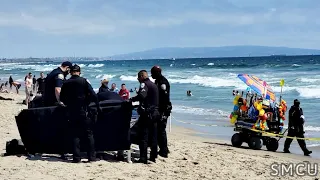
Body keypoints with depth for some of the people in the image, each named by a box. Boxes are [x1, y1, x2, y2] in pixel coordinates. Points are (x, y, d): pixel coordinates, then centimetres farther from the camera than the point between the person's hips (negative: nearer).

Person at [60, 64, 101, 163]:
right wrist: (98, 106, 1)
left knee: (75, 134, 9)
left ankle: (76, 157, 6)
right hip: (83, 111, -3)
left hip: (72, 112, 3)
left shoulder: (66, 83, 2)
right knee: (89, 134, 5)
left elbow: (62, 98, 8)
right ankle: (91, 156, 3)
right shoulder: (84, 81, -6)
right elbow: (93, 95, -10)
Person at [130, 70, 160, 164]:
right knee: (153, 136, 11)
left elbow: (142, 96, -28)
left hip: (146, 114, -8)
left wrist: (132, 99, -17)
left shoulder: (144, 84, -9)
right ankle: (153, 157, 15)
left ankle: (143, 158, -6)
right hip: (155, 113, 9)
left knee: (144, 136, -5)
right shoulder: (154, 85, 18)